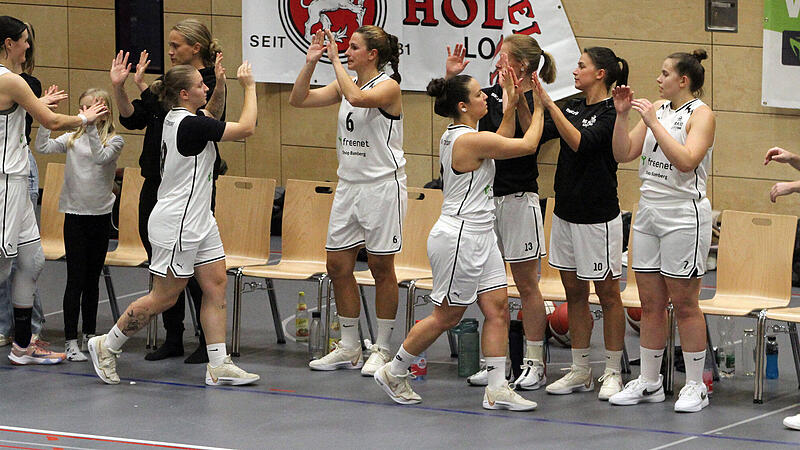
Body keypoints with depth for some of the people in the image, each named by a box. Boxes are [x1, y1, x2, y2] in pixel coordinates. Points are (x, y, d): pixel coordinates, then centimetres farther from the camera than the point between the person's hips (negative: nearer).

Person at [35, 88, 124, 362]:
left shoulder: (114, 140, -3)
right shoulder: (73, 138, 3)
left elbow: (100, 156, -22)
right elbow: (42, 147, -8)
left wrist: (92, 125, -28)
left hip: (101, 214, 0)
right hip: (75, 213, 0)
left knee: (92, 278, 11)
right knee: (76, 279, -3)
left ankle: (90, 334, 23)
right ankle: (71, 341, -2)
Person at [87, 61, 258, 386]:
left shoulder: (178, 117, 6)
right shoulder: (191, 125, -22)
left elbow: (211, 116, 30)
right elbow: (246, 128, -19)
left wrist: (219, 84, 14)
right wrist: (249, 87, -8)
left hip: (198, 222, 10)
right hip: (176, 225, -10)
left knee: (216, 285, 5)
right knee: (164, 297, -1)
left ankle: (218, 365, 6)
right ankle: (106, 346, 13)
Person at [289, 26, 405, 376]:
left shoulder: (388, 87, -11)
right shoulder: (345, 84, 10)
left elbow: (357, 98, -31)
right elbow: (298, 99, 9)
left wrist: (335, 59, -22)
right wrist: (310, 63, -3)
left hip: (382, 186, -8)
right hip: (349, 185, 8)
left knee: (381, 268, 0)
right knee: (338, 266, 7)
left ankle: (382, 349, 10)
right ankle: (349, 348, 18)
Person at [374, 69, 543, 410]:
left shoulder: (454, 136, 9)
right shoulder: (471, 140, -20)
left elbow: (500, 143, 24)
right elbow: (528, 145, -15)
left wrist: (510, 107, 14)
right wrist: (538, 107, -1)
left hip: (479, 236, 10)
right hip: (459, 237, -10)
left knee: (497, 309, 5)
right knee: (447, 316, 2)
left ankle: (497, 389, 6)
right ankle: (394, 373, 17)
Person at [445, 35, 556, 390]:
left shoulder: (535, 102, -10)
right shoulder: (492, 95, 8)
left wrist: (518, 101, -39)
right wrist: (451, 76, 0)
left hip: (518, 198, -7)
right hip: (485, 197, 7)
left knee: (526, 285, 1)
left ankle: (535, 364, 8)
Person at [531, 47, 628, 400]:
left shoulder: (611, 113, -13)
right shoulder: (572, 107, 9)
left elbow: (581, 143, -27)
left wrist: (549, 104, -28)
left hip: (598, 216, -8)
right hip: (566, 212, 8)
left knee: (607, 294, 2)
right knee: (574, 293, 12)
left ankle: (613, 373, 10)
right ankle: (580, 372, 19)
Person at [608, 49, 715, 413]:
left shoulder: (700, 114, -8)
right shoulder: (657, 109, 12)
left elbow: (686, 161, -22)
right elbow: (623, 154, 10)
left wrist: (653, 122, -22)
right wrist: (622, 114, -2)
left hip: (684, 215, -7)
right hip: (648, 211, 7)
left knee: (684, 304, -3)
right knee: (650, 304, 9)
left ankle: (695, 386, 4)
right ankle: (649, 382, 16)